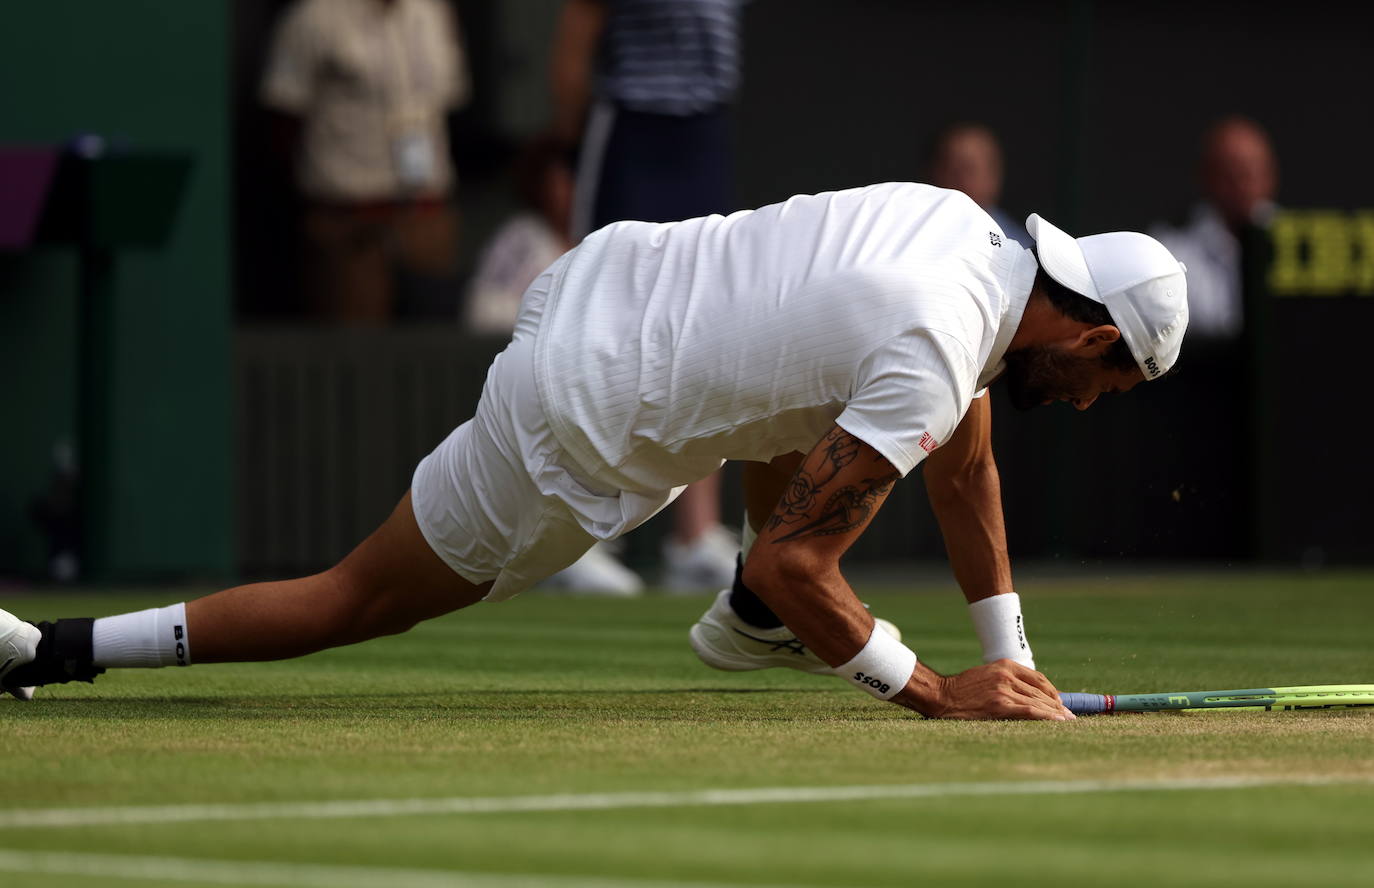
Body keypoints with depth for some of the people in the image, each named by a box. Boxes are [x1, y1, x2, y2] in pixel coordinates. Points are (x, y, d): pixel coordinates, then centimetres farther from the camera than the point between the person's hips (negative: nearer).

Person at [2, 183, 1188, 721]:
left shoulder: (957, 220, 3)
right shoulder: (932, 356, -23)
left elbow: (965, 458, 17)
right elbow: (791, 559, -23)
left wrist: (1009, 651, 16)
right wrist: (932, 693, -15)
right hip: (581, 426, -9)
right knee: (359, 601, -1)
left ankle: (756, 624, 27)